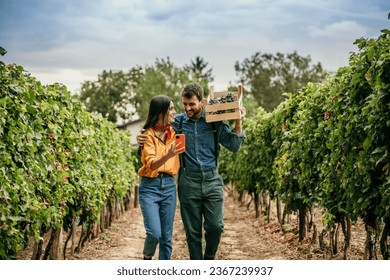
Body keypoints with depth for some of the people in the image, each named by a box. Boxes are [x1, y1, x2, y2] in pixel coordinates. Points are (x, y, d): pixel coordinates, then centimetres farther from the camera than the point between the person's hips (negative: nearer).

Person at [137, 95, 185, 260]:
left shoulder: (173, 132, 7)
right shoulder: (148, 135, -7)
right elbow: (152, 164, -19)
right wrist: (168, 155, -38)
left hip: (169, 186, 5)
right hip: (150, 186, -4)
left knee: (167, 236, 4)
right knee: (154, 233, -13)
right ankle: (147, 257, 18)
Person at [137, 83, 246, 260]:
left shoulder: (215, 121, 2)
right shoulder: (178, 121, 1)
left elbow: (234, 146, 6)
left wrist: (238, 122, -5)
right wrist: (142, 138, -12)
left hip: (212, 180, 0)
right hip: (188, 181, 0)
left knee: (215, 226, -5)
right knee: (193, 231, 6)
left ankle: (209, 258, 23)